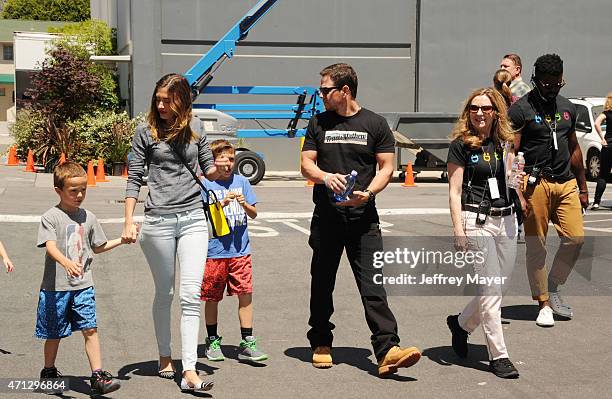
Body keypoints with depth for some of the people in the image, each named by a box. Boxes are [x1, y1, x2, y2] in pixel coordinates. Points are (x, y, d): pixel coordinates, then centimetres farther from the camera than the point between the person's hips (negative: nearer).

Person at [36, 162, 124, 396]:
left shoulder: (88, 218, 9)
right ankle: (49, 372, 29)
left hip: (83, 286, 3)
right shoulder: (50, 217, -6)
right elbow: (50, 246, -21)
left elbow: (98, 247, 22)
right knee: (54, 333, 9)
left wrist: (122, 240, 12)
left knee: (90, 329, -8)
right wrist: (66, 262, -38)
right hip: (56, 287, -3)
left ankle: (98, 377, -8)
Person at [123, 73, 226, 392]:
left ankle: (189, 371, -10)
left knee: (191, 294, -7)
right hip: (159, 220, -1)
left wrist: (220, 169, -5)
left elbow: (209, 169, 16)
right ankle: (164, 358, 26)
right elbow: (134, 178, 1)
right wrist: (129, 221, -5)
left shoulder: (195, 127, 7)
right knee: (164, 293, 9)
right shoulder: (146, 132, 1)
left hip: (193, 218, 2)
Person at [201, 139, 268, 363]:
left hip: (240, 250, 2)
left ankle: (247, 344, 1)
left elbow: (254, 214, 10)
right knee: (212, 298, 7)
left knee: (246, 294, -4)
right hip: (214, 251, -2)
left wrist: (244, 204, -11)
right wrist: (222, 203, -18)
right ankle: (212, 341, 23)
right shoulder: (206, 185, -1)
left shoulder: (242, 182, 8)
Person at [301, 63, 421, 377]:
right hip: (326, 217, 3)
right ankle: (321, 344, 26)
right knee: (322, 283, 10)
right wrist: (326, 177, -15)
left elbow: (386, 167, 3)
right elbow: (306, 163, 8)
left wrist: (367, 193, -15)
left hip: (363, 218, -3)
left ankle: (387, 350, -16)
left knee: (373, 284, -10)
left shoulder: (375, 124, 4)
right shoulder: (319, 123, 10)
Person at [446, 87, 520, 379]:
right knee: (490, 289, -8)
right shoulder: (461, 145, -4)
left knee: (498, 287, 11)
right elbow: (454, 192, -6)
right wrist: (458, 231, -13)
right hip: (476, 220, -6)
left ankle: (461, 324, 35)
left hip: (506, 220, 6)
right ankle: (498, 355, -3)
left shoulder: (504, 144, 12)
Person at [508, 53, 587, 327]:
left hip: (566, 182, 5)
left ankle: (552, 287, 16)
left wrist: (582, 188, 22)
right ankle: (544, 304, 9)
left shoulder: (567, 108, 16)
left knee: (576, 237, -4)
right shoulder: (521, 110, -4)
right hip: (536, 183, -5)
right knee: (536, 245, -1)